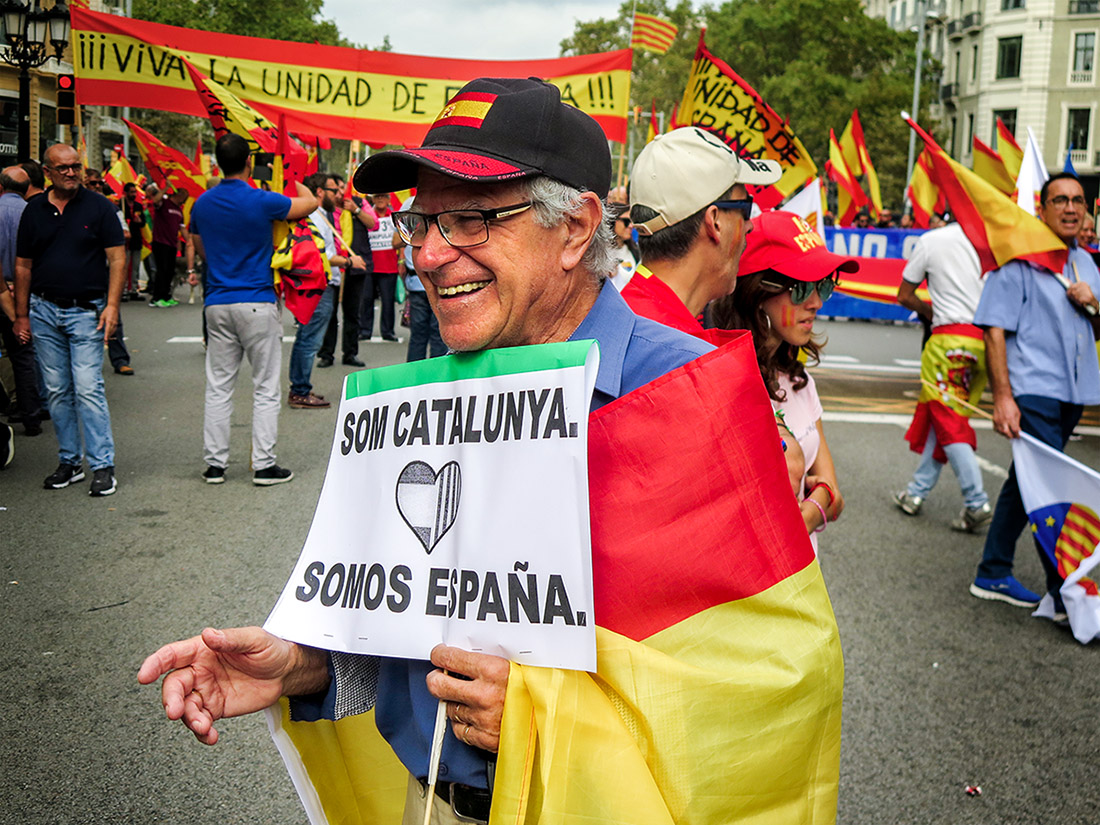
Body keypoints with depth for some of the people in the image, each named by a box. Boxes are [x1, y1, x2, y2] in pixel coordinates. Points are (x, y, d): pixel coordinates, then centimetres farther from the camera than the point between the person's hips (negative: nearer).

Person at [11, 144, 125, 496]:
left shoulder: (99, 207, -1)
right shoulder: (34, 210, 7)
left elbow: (116, 259, -2)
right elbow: (23, 266, 11)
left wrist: (112, 305, -12)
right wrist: (21, 316, 8)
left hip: (86, 311, -3)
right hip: (43, 311, 4)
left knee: (88, 388, -9)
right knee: (57, 391, 8)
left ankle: (102, 466, -3)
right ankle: (69, 462, 19)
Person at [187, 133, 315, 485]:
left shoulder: (202, 204, 5)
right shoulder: (262, 201, -10)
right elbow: (310, 202, 5)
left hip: (217, 305, 5)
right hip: (257, 304, -4)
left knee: (218, 388, 9)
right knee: (265, 389, 3)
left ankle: (214, 464, 12)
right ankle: (264, 465, 4)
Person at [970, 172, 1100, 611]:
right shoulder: (1019, 259, -7)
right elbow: (994, 330, -12)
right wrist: (1002, 397, -18)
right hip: (1032, 390, -7)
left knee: (1026, 482, 13)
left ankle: (993, 574, 24)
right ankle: (1065, 594, -2)